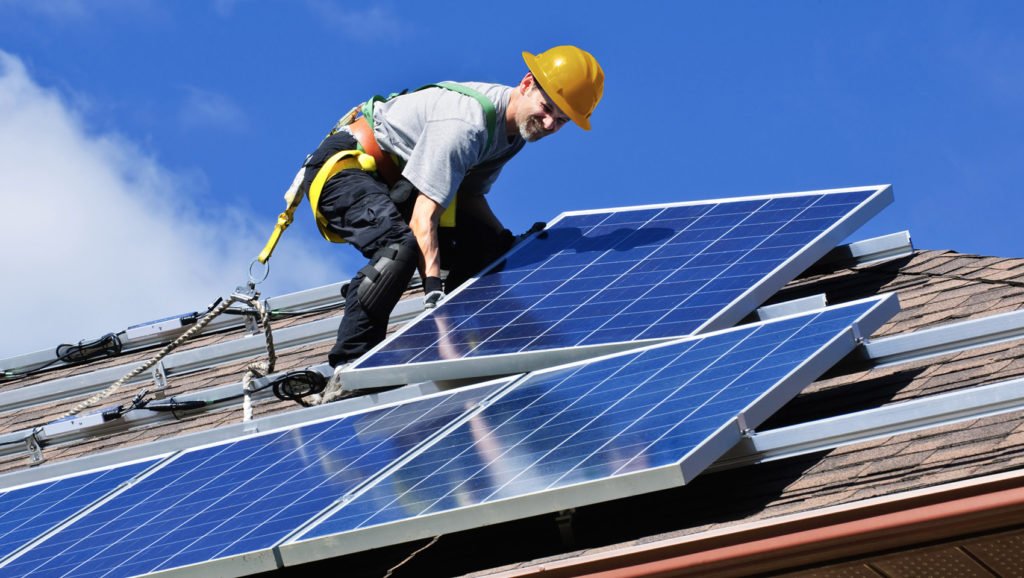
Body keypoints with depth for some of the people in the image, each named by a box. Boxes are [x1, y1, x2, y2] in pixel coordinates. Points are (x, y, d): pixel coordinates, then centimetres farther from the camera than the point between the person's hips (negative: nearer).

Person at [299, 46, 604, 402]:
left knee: (492, 245, 2)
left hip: (395, 180, 10)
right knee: (401, 245, -36)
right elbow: (424, 216, -34)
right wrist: (433, 289, -42)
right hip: (345, 168, -10)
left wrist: (516, 250, -5)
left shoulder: (515, 127, 0)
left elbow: (470, 196, 8)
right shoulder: (466, 123, -30)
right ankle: (346, 371, -34)